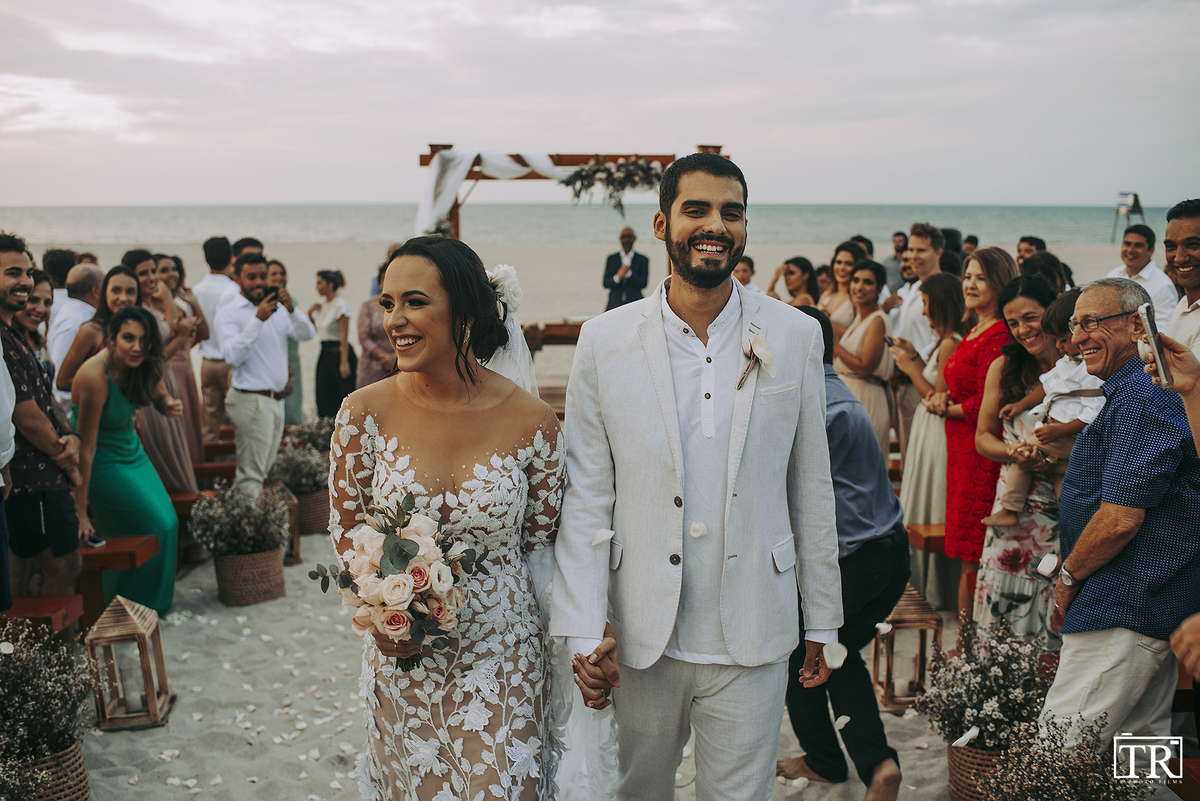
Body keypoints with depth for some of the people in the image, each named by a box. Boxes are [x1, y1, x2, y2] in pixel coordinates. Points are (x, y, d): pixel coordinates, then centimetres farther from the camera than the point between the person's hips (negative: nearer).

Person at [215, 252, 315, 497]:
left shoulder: (277, 309, 13)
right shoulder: (229, 313, -4)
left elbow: (307, 334, 0)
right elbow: (232, 355, -19)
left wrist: (291, 309, -16)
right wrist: (258, 319, -24)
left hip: (276, 400, 7)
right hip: (251, 400, -7)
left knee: (263, 469, 12)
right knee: (251, 476, -7)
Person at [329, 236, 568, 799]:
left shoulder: (532, 422, -13)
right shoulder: (366, 412, -10)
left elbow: (541, 544, -2)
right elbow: (345, 526, 2)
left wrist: (567, 659, 0)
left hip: (502, 653, -1)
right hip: (402, 657, 2)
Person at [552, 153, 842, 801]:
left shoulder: (796, 338, -1)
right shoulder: (604, 341, -4)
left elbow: (810, 487, 4)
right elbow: (586, 495, -3)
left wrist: (822, 620, 8)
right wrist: (582, 631, -8)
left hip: (751, 642, 0)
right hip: (639, 637, 0)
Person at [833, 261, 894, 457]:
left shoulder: (878, 321, -14)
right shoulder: (859, 317, 13)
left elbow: (864, 367, -21)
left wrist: (833, 343, -18)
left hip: (866, 397, -9)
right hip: (848, 391, 9)